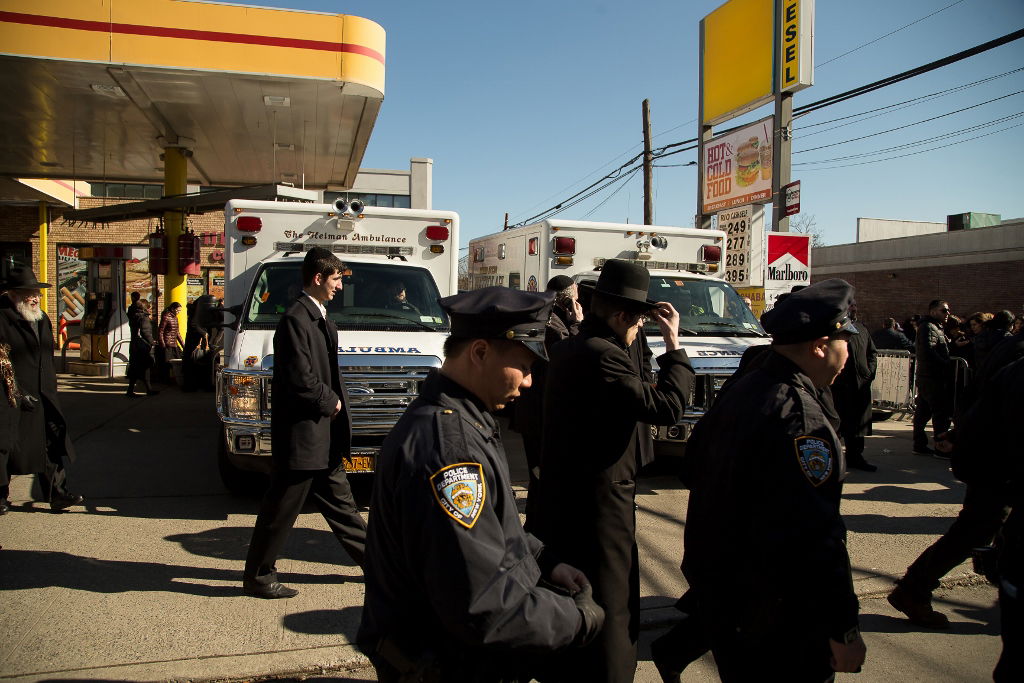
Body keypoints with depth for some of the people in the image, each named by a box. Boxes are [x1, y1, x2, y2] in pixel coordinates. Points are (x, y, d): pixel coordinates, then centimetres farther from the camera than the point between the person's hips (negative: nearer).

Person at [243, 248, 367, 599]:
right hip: (301, 435, -10)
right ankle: (258, 576, 19)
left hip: (323, 438, 10)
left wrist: (334, 402, 4)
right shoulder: (295, 319, -18)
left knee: (340, 502, 17)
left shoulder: (320, 319, 13)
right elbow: (300, 379, -23)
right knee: (281, 509, 4)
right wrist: (330, 401, -10)